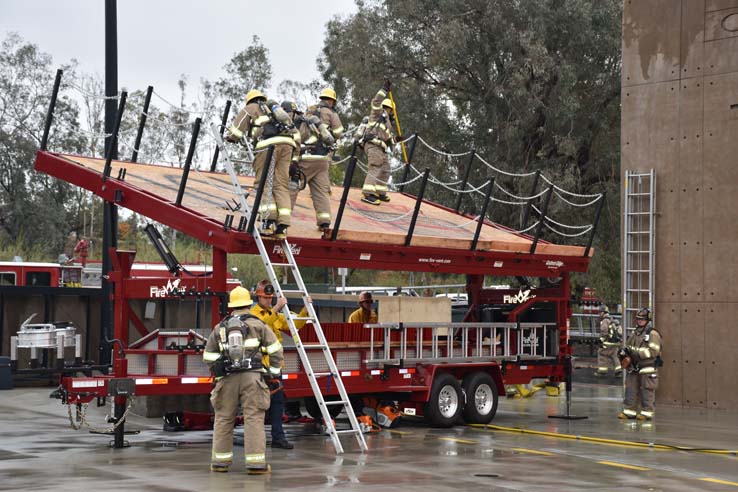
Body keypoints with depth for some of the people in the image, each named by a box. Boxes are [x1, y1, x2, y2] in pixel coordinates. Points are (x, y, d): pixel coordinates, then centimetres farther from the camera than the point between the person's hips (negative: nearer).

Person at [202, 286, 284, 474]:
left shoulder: (219, 328, 13)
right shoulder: (257, 325, 5)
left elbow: (209, 357, 15)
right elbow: (275, 349, 2)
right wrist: (274, 371, 14)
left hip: (227, 379, 2)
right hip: (252, 377, -2)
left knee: (223, 418, 12)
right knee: (254, 419, -3)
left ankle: (220, 460, 15)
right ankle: (255, 462, -8)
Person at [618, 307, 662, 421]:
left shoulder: (652, 334, -8)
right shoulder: (635, 333, 16)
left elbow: (653, 351, -17)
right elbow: (628, 346, 25)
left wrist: (635, 351, -21)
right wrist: (624, 351, 0)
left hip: (648, 369, -7)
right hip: (634, 368, 7)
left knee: (647, 391, -3)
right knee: (631, 389, 9)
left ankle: (647, 413, 3)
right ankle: (629, 411, 15)